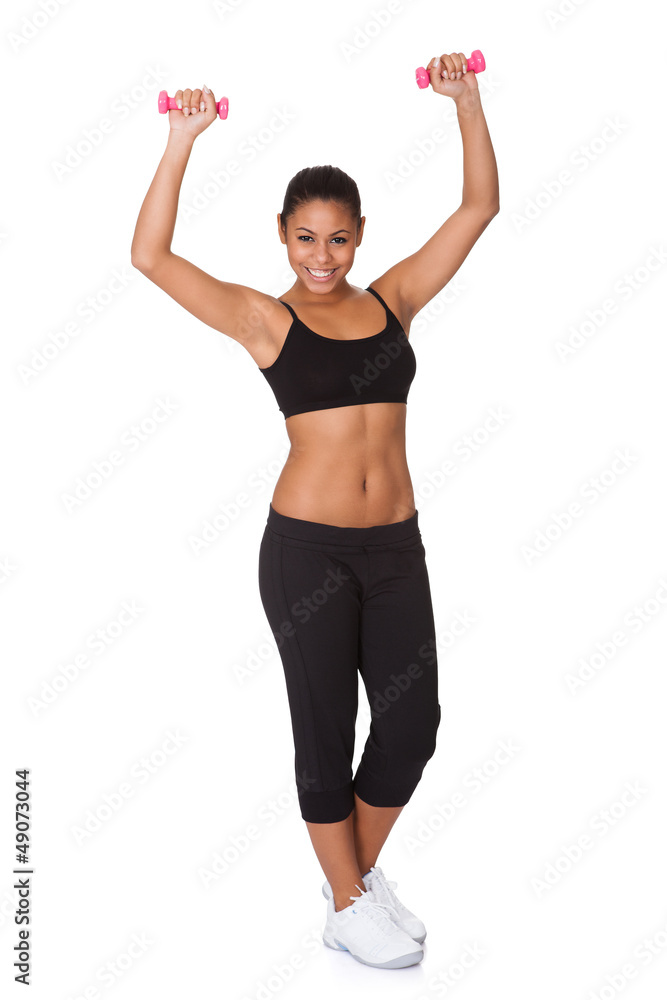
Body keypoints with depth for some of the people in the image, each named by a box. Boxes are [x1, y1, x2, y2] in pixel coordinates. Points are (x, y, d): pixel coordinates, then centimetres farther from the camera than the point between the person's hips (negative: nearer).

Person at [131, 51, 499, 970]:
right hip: (307, 548, -4)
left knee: (413, 722, 6)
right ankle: (347, 907, 25)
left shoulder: (393, 299, 8)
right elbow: (150, 255, -13)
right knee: (326, 727, 6)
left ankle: (364, 867, 32)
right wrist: (182, 143, -16)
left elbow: (479, 207, 8)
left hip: (395, 544, 4)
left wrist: (467, 103, 1)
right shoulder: (263, 319, -2)